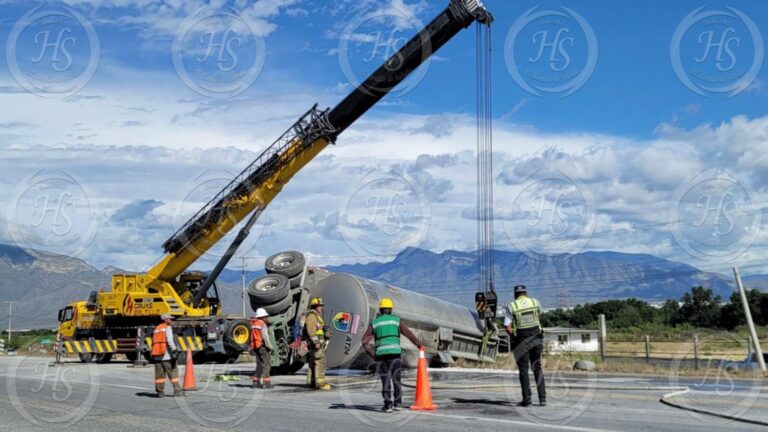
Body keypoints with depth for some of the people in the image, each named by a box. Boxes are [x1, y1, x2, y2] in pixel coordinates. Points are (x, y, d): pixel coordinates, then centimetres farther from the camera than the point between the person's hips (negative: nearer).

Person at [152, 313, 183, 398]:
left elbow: (154, 342, 15)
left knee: (160, 375, 8)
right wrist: (174, 349, -22)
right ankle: (177, 391, -7)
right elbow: (170, 340, -17)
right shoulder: (168, 328, -3)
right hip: (167, 355, -7)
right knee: (173, 373, -4)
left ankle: (160, 392, 9)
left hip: (157, 356, 7)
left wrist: (153, 355, 18)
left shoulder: (157, 328, 18)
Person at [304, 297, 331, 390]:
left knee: (313, 363, 10)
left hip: (318, 343, 11)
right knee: (320, 362, -15)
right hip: (316, 342, -11)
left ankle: (311, 383, 13)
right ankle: (320, 382, -18)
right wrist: (316, 342, -26)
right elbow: (311, 330, -20)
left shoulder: (316, 316, 22)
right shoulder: (311, 316, -11)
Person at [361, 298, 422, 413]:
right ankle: (398, 403, 9)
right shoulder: (396, 320, 9)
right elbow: (409, 334, 9)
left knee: (385, 380, 6)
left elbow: (365, 340, 4)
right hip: (395, 353, -1)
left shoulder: (374, 323, 13)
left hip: (380, 355, 1)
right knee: (396, 379, 10)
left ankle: (388, 405, 3)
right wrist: (419, 344, 21)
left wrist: (372, 354, 7)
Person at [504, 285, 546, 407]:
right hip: (536, 340, 3)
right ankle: (542, 398, 4)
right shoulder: (535, 302, 1)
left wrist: (514, 336, 2)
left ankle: (526, 399, 3)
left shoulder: (511, 306, -7)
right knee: (537, 369, 11)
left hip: (521, 342, -2)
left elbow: (507, 326, -11)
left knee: (523, 370, 6)